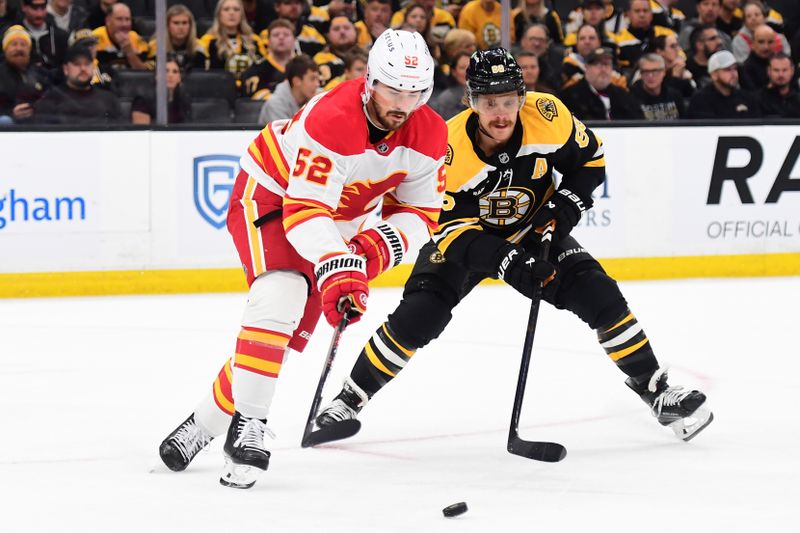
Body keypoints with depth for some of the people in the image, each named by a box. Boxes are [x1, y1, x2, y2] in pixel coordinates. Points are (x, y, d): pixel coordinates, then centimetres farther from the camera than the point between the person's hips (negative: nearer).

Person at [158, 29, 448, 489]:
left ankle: (207, 421, 17)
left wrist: (375, 249, -28)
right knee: (281, 296, -30)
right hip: (271, 192, -6)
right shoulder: (332, 120, -36)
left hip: (340, 220, 6)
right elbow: (304, 209, -39)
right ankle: (248, 425, -25)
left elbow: (420, 213, -8)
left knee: (290, 330, 2)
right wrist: (335, 267, -53)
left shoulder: (429, 135, -16)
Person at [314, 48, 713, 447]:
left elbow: (589, 156, -4)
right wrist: (503, 261, -37)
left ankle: (655, 390, 5)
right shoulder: (448, 147, -31)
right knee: (416, 317, -18)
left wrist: (565, 206, -18)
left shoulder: (547, 116, -24)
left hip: (534, 232, 2)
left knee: (600, 297, -12)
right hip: (463, 238, -2)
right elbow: (450, 226, -26)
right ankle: (350, 399, 1)